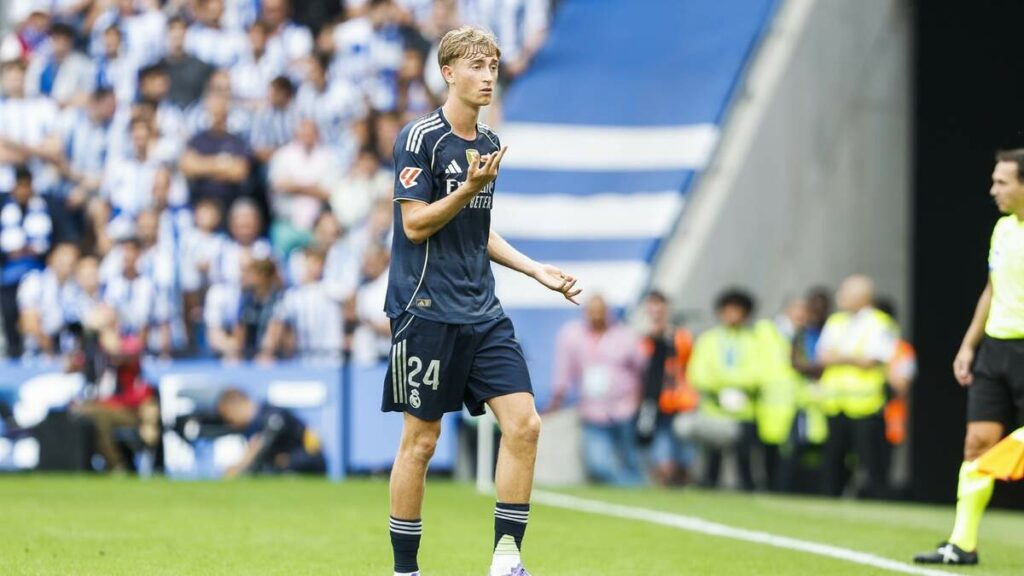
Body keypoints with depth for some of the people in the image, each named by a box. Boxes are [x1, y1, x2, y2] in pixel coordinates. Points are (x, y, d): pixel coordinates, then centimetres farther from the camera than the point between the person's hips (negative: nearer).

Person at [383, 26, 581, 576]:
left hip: (482, 314, 7)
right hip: (427, 309, -7)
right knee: (420, 440, -1)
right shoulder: (419, 137, -8)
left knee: (524, 424, -6)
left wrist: (538, 271, 17)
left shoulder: (488, 143, 14)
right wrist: (470, 187, -23)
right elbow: (415, 224, -13)